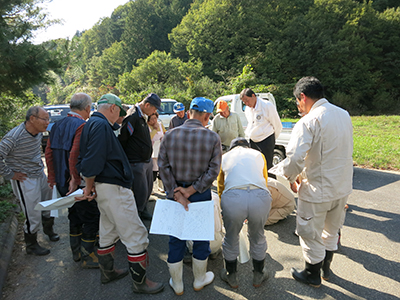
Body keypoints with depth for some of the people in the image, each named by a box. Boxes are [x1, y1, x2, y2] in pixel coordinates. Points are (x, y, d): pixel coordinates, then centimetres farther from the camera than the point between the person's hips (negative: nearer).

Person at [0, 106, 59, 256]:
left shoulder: (38, 132, 0)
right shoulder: (14, 137, -25)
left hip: (40, 175, 7)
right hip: (25, 180, -7)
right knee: (33, 216, 1)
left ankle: (48, 229, 46)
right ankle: (31, 246, 23)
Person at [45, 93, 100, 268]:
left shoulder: (58, 125, 8)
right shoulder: (83, 126, -19)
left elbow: (48, 153, 11)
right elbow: (75, 156, -28)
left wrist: (53, 177, 17)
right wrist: (75, 180, -21)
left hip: (62, 183, 9)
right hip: (78, 184, -8)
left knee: (75, 216, 22)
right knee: (91, 218, 7)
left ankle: (76, 252, 37)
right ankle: (87, 257, 19)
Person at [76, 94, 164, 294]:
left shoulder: (91, 124, 15)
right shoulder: (101, 125, -17)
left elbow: (84, 160, 16)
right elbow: (92, 161, -25)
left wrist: (90, 186, 9)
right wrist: (90, 186, -10)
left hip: (103, 187, 11)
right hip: (113, 188, -11)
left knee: (108, 232, 24)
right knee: (136, 236, 0)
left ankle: (107, 272, 41)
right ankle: (140, 282, 14)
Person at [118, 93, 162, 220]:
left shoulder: (143, 116, 11)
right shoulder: (132, 117, -19)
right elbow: (121, 139, -18)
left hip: (147, 160, 9)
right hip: (137, 163, -9)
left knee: (148, 189, 19)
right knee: (141, 192, -1)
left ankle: (143, 211, 38)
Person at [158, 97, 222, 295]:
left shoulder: (170, 135, -4)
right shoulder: (213, 137, -10)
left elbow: (163, 165, -9)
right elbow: (213, 169, -15)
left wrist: (176, 192, -10)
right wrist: (192, 190, -13)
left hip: (174, 193, 2)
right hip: (201, 195, -2)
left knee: (176, 237, 17)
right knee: (201, 236, 19)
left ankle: (176, 284, 35)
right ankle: (199, 280, 39)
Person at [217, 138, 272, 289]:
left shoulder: (225, 157, 28)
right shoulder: (258, 155, 29)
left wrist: (225, 211, 50)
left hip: (232, 198, -1)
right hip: (260, 197, 2)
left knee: (231, 238, 24)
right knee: (258, 237, 28)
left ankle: (231, 277, 43)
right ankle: (259, 275, 47)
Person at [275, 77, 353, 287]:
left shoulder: (309, 122, -22)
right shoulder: (344, 115, 4)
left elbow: (295, 158, -30)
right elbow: (347, 151, 12)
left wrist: (292, 177, -8)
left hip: (318, 190, -8)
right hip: (343, 186, 8)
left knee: (310, 234, 14)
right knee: (331, 230, 26)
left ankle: (312, 274, 33)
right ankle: (326, 267, 46)